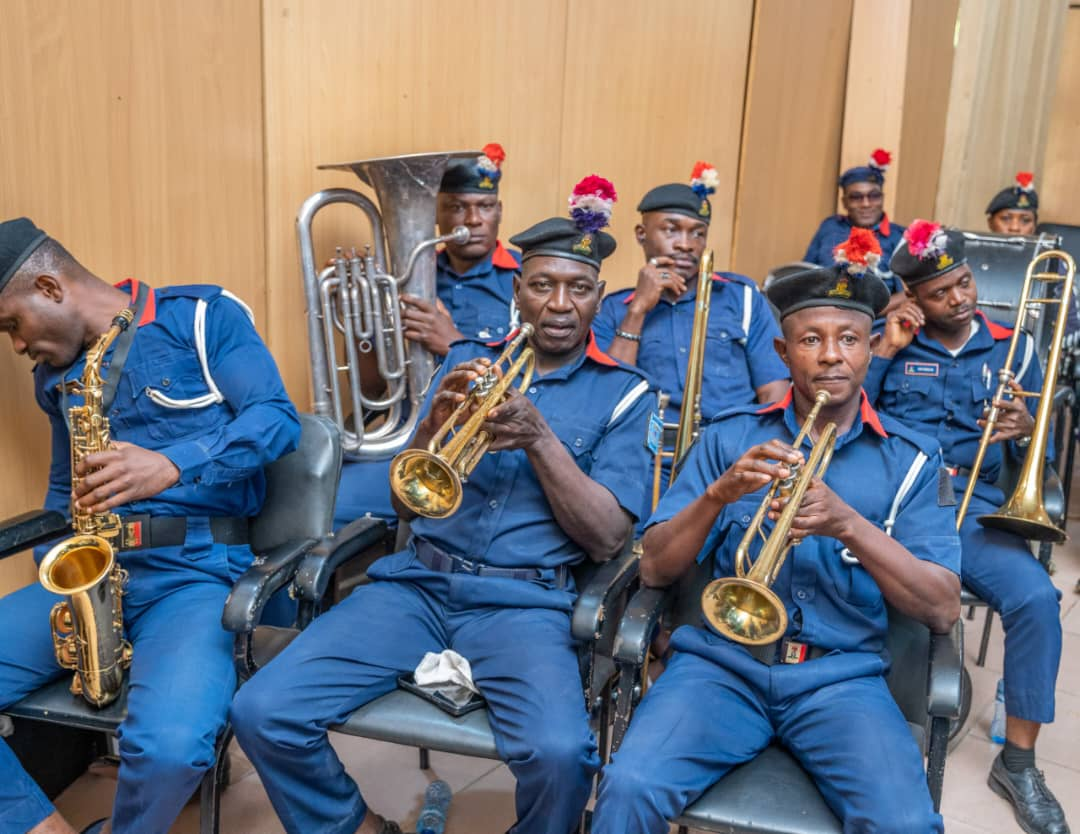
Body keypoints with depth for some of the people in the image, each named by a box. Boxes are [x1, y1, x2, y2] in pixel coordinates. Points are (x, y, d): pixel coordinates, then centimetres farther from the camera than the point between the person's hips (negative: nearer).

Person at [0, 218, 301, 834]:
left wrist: (171, 465, -23)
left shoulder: (203, 316, 1)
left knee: (169, 745, -31)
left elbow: (280, 419, -9)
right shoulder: (55, 376, 20)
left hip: (195, 568, -6)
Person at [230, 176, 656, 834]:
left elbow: (607, 541, -5)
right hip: (420, 582, 3)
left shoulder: (625, 394, 4)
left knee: (561, 754, -31)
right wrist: (437, 422, -11)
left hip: (526, 600, -3)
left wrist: (540, 438, -16)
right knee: (264, 714, -14)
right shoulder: (468, 361, 12)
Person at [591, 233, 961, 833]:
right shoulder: (729, 437, 7)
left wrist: (847, 524, -19)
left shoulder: (912, 459, 6)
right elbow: (656, 571, 2)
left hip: (842, 676, 0)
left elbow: (943, 610, -4)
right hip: (723, 660, 0)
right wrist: (719, 492, -16)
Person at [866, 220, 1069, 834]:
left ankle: (1019, 761, -4)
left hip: (973, 503, 2)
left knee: (1036, 598, -25)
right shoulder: (890, 341, 9)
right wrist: (885, 353, -7)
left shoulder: (1013, 347, 12)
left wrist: (1028, 431, -11)